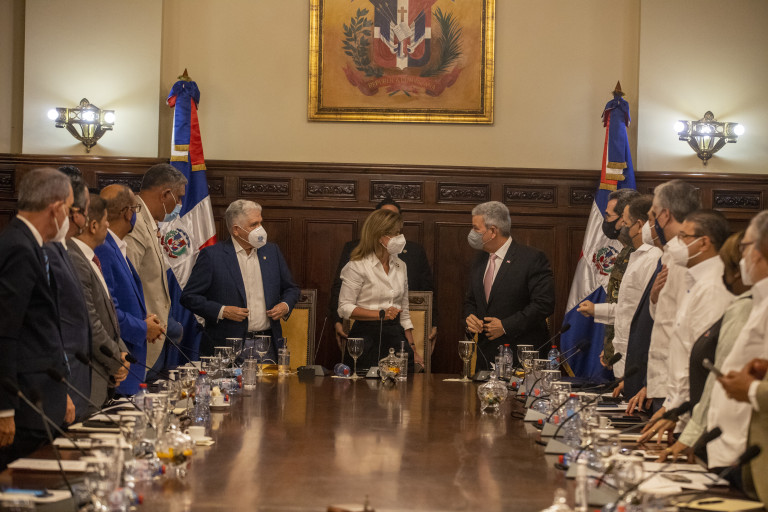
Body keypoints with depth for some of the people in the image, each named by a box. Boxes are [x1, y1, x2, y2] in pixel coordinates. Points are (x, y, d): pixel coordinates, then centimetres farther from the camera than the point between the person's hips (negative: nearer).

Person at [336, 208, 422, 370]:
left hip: (395, 335, 5)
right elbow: (344, 308, -10)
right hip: (367, 337, -5)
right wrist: (380, 314, -18)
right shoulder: (358, 266, -5)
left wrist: (412, 349, 13)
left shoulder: (401, 266, 14)